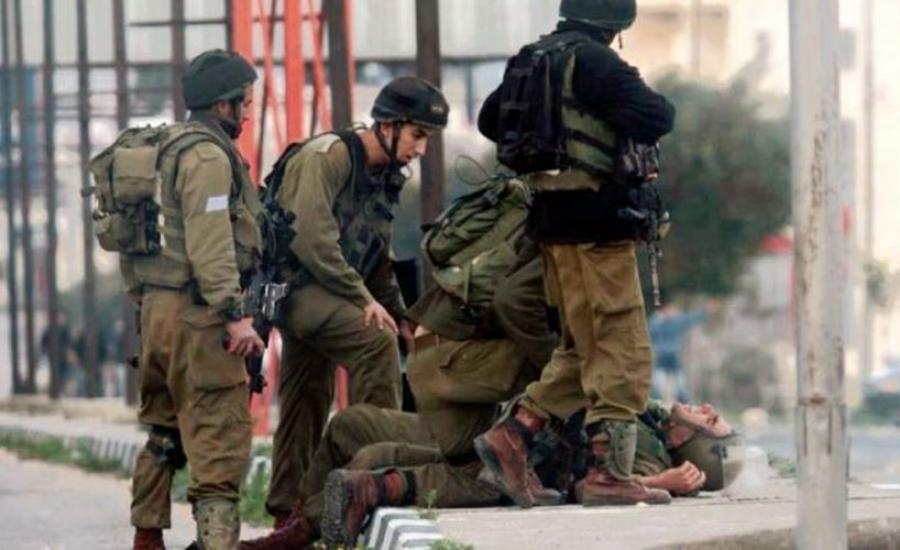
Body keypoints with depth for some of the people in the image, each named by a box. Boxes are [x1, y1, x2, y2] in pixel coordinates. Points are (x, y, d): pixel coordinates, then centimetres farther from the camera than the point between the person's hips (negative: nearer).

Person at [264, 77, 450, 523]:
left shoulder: (386, 179, 15)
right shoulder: (328, 156, -14)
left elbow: (379, 261, 23)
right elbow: (312, 238, -24)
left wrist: (400, 316, 11)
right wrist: (363, 299, -24)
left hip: (325, 294, 9)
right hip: (293, 281, -9)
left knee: (308, 403, 10)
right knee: (375, 341, -26)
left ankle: (287, 512, 15)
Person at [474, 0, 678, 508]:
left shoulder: (533, 60, 13)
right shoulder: (593, 61, -14)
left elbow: (490, 119, 27)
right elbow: (654, 119, -21)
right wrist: (658, 103, 1)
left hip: (555, 221, 9)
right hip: (595, 224, -9)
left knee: (584, 351, 17)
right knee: (624, 353, -5)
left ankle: (513, 434, 8)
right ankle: (610, 473, -7)